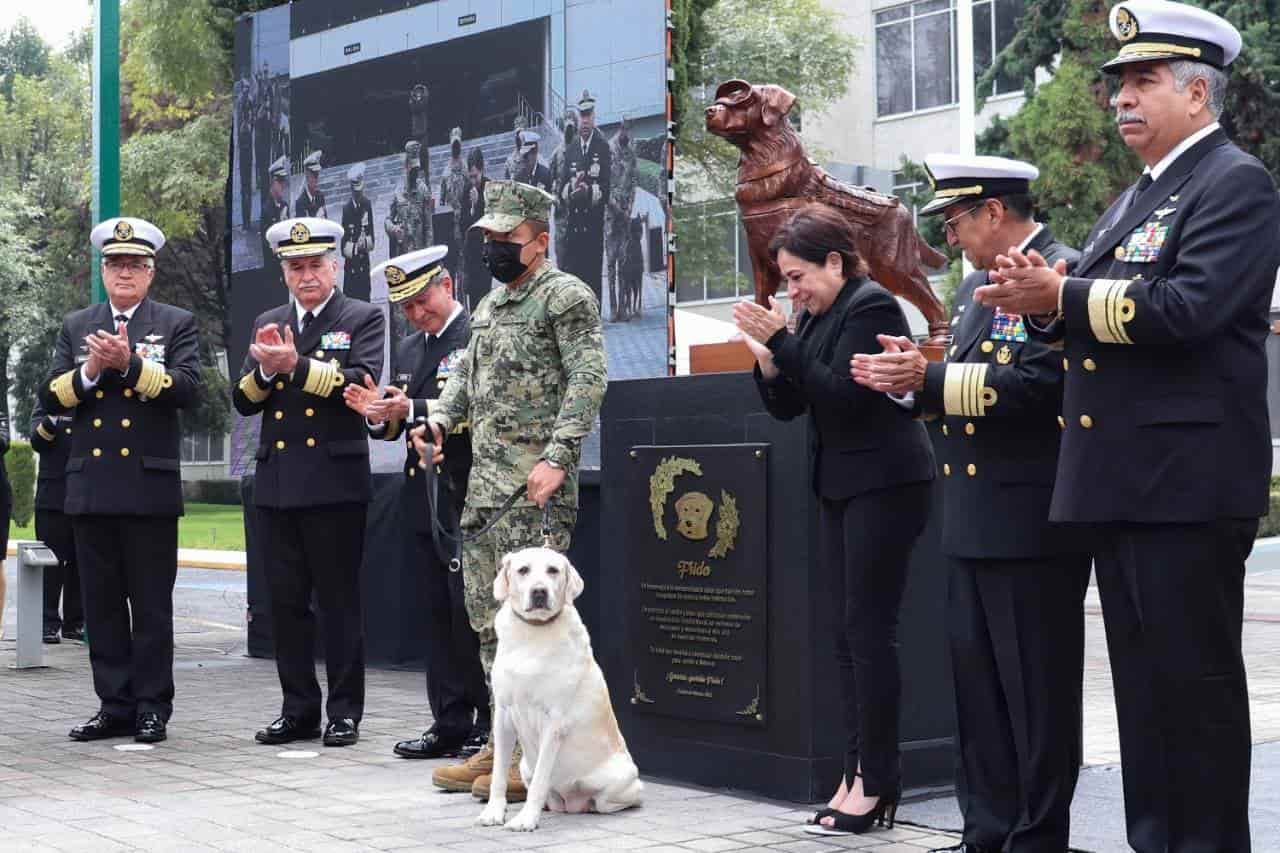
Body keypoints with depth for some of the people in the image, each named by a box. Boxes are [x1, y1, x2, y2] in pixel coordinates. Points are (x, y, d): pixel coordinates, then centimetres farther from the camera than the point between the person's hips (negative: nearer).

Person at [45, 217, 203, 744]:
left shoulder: (176, 324, 6)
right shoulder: (76, 327, 15)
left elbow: (187, 389, -9)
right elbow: (51, 399, 7)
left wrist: (130, 363, -18)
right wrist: (90, 371, -10)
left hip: (150, 486, -3)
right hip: (90, 485, 4)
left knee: (151, 604, 0)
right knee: (102, 603, 6)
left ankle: (152, 708, 7)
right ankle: (115, 706, 14)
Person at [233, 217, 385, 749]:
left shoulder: (362, 319, 2)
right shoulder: (267, 324, 17)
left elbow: (364, 383, -14)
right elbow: (243, 401, 11)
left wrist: (296, 365, -20)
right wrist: (266, 369, -9)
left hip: (334, 482, -5)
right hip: (277, 483, 5)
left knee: (339, 601, 0)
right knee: (286, 601, 8)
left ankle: (345, 712, 8)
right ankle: (298, 710, 17)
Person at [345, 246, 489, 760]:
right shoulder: (407, 351, 19)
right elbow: (397, 425, 19)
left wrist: (410, 409, -21)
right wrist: (379, 414, -3)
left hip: (467, 499, -7)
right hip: (423, 499, 8)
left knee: (472, 615, -5)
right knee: (439, 616, 10)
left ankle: (492, 726, 2)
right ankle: (451, 724, 15)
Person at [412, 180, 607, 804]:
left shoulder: (566, 296, -7)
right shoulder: (490, 304, 20)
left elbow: (588, 380, -15)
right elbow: (466, 373, 27)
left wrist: (557, 457, -23)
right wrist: (439, 420, 7)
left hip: (535, 487, -9)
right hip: (484, 483, 9)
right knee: (487, 617, 12)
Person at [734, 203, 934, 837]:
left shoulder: (871, 306, -12)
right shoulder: (813, 316, 13)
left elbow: (842, 394, -21)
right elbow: (786, 406, 12)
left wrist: (781, 340, -21)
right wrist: (766, 353, -4)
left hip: (884, 484, -9)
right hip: (839, 486, 9)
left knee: (870, 631, -8)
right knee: (847, 633, 8)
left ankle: (876, 782, -3)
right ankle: (859, 771, 12)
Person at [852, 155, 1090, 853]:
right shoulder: (975, 286, 18)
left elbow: (1040, 386, -22)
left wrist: (930, 377, -21)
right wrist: (915, 373, 2)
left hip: (1033, 525, -9)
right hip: (973, 524, 9)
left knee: (1035, 690, 0)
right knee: (975, 683, 13)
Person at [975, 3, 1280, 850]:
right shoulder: (1135, 198, 21)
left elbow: (1189, 306, -21)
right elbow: (1098, 319, 20)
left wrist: (1060, 295, -17)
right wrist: (1046, 299, -1)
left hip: (1188, 482, -9)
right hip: (1120, 481, 9)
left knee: (1194, 677, -3)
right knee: (1142, 679, 13)